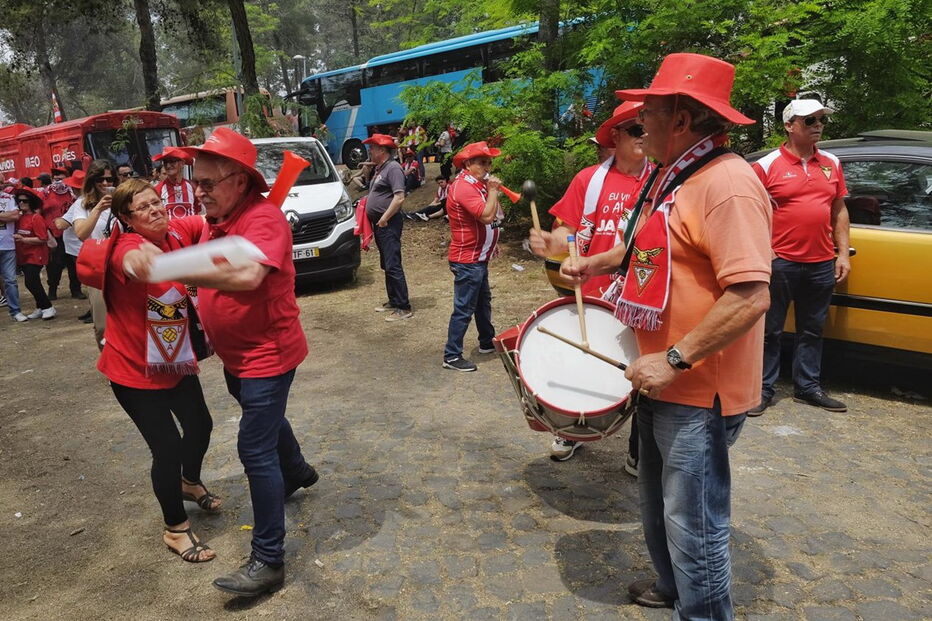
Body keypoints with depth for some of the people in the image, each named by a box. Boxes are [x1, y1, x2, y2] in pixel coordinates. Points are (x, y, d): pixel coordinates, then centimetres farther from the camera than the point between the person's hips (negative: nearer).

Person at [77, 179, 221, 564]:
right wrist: (139, 261, -73)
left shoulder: (178, 232, -7)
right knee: (167, 447, -4)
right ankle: (176, 528, 19)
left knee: (200, 426, 19)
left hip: (178, 361, 7)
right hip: (135, 370, -7)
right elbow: (131, 261, -50)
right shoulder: (126, 245, -26)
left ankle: (189, 482, 51)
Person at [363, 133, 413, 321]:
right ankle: (393, 301, 25)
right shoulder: (379, 168, 17)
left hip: (388, 223, -10)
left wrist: (384, 218, -20)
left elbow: (399, 197, -23)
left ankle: (403, 308, -7)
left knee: (393, 265, -10)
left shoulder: (393, 168, -14)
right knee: (386, 265, 15)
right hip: (379, 223, 10)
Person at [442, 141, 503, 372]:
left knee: (483, 302, 22)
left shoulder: (476, 184, 13)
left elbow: (494, 214, 21)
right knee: (464, 309, -6)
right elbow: (487, 215, -29)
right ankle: (452, 356, 2)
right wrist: (493, 190, -17)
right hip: (467, 260, -11)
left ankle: (487, 342, 37)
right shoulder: (463, 188, -20)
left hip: (478, 257, 11)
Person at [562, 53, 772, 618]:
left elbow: (751, 297, -28)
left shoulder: (728, 184, -22)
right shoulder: (677, 177, 11)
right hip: (665, 381, 10)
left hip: (700, 392, -10)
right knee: (659, 502, 24)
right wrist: (594, 263, 13)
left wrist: (675, 359, -27)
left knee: (693, 523, 2)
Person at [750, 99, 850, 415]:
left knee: (812, 330, 14)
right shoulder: (767, 165, -5)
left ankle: (808, 387, 26)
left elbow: (839, 211, 15)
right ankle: (763, 389, 12)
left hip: (822, 264, 5)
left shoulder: (832, 164, 11)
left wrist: (843, 253, 9)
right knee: (771, 330, 3)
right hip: (780, 262, -5)